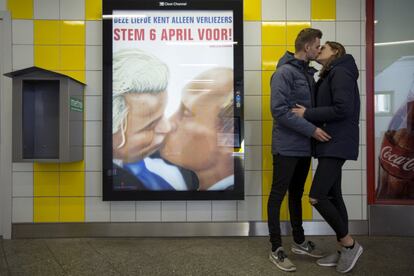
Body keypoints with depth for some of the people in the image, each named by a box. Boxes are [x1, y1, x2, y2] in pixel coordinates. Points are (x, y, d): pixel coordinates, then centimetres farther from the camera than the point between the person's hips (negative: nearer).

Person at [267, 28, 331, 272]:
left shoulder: (309, 73, 14)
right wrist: (311, 129, -20)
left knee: (297, 194, 17)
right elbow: (279, 110, -21)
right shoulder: (284, 72, -12)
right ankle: (277, 249, 12)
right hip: (287, 147, -8)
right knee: (278, 195, 1)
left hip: (304, 146, 9)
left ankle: (300, 241, 31)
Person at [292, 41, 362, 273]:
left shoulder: (340, 72, -9)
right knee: (333, 196, 11)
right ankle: (345, 250, 21)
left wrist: (307, 114, -17)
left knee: (316, 197, -13)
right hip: (330, 144, 10)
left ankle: (350, 244, 6)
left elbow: (343, 109, -21)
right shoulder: (329, 76, 20)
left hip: (337, 144, -10)